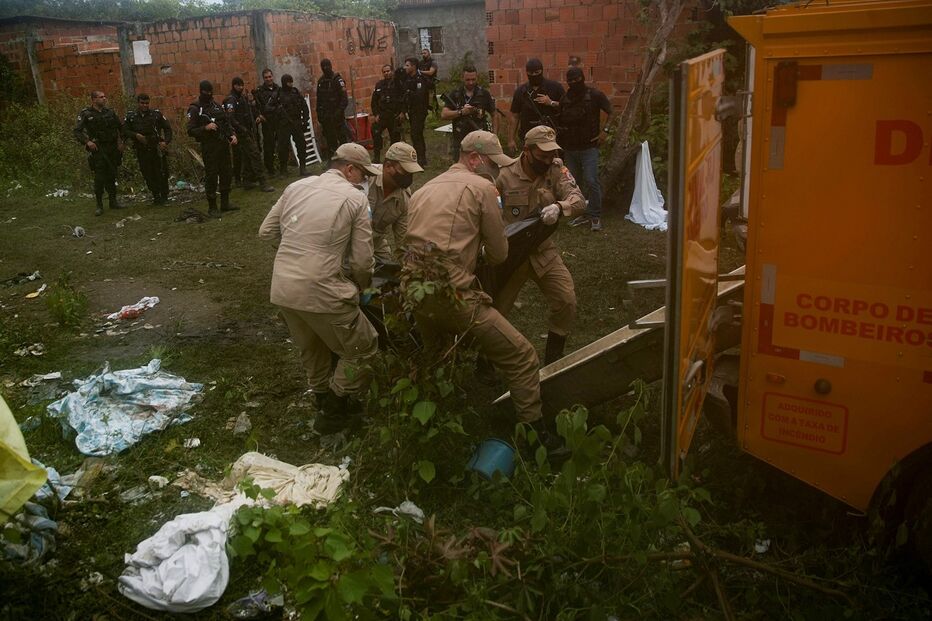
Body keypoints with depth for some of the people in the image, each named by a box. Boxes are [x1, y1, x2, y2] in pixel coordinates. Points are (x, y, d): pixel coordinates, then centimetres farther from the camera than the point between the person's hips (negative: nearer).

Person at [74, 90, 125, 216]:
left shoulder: (109, 112, 8)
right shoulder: (86, 114, -6)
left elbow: (121, 127, 21)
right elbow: (77, 131, -10)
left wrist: (121, 141, 11)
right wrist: (87, 141, -23)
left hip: (112, 149, 4)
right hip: (97, 149, -4)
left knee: (111, 176, 10)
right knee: (99, 178, -7)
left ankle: (113, 201, 20)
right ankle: (99, 205, 0)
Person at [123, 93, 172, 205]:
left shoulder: (156, 114, 1)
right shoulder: (130, 116, 5)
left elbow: (167, 128, 5)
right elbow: (124, 130, 5)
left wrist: (165, 142, -8)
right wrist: (136, 135, -11)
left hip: (157, 149, -1)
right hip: (142, 151, 1)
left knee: (162, 174, -2)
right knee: (148, 175, 4)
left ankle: (164, 196, 9)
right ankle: (156, 197, 14)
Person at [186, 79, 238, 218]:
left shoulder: (217, 106, 12)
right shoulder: (195, 109, -5)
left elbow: (227, 122, 18)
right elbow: (191, 131, -9)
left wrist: (232, 135, 1)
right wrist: (205, 128, -22)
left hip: (223, 144, 6)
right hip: (209, 147, -6)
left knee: (227, 174, 11)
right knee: (211, 177, -3)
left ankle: (225, 203, 23)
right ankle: (212, 207, 5)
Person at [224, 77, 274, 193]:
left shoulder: (243, 97, 16)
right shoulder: (231, 99, -12)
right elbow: (231, 118, -20)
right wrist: (242, 129, -20)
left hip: (248, 132, 9)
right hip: (242, 133, -9)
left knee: (246, 157, 12)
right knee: (255, 155, -11)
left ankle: (248, 181, 19)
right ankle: (262, 182, -11)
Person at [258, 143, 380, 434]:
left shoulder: (295, 187, 9)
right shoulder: (355, 198, -5)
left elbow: (265, 232, 14)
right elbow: (362, 260, -5)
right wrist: (360, 287, 14)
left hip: (281, 289, 7)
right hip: (320, 292, -7)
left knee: (311, 348, 30)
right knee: (362, 349, 14)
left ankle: (323, 398, 48)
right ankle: (333, 411, 20)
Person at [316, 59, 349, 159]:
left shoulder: (337, 80, -6)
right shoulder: (321, 81, 12)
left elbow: (344, 98, -12)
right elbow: (319, 99, 17)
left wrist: (339, 111, -19)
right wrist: (319, 113, 11)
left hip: (337, 115, -5)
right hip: (325, 116, 5)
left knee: (342, 137, -4)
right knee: (329, 139, 8)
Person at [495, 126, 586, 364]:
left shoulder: (556, 169, -6)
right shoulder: (505, 175, -12)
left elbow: (578, 200, -17)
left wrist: (559, 207, -39)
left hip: (544, 251, 2)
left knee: (567, 302, -7)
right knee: (495, 310, -1)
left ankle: (553, 362, 16)